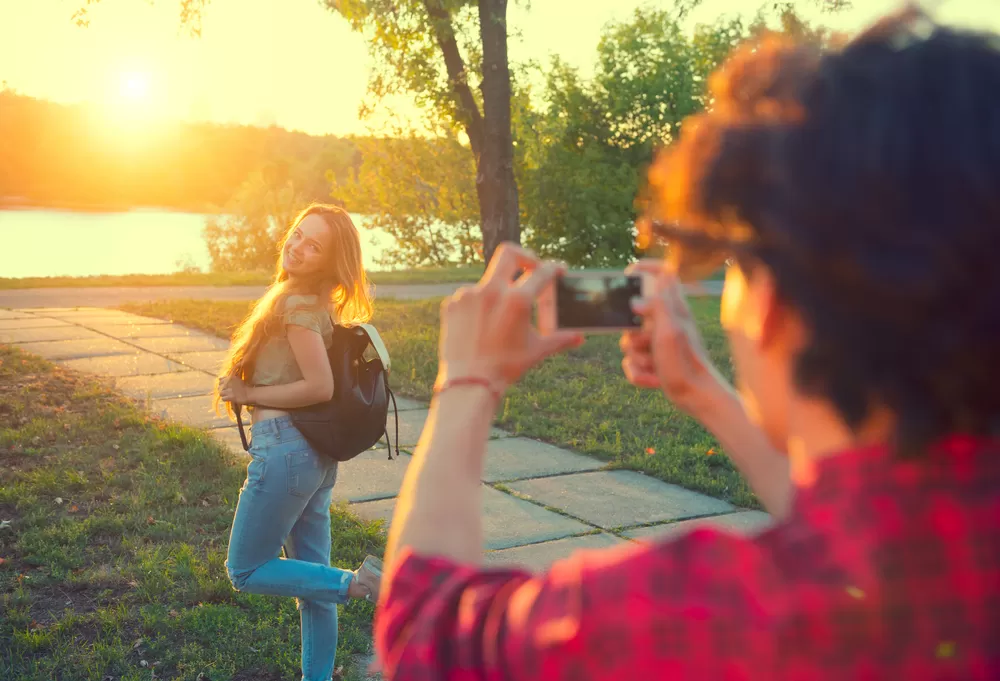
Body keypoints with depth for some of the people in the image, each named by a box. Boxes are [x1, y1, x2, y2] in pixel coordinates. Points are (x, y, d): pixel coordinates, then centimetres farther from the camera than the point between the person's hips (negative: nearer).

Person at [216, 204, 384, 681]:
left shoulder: (296, 303, -16)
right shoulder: (315, 302, 11)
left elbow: (320, 386, -23)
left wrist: (247, 395, -13)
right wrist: (245, 388, 4)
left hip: (285, 449, -9)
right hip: (315, 452, 9)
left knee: (246, 571, 5)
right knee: (312, 580, 16)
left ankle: (357, 583, -3)